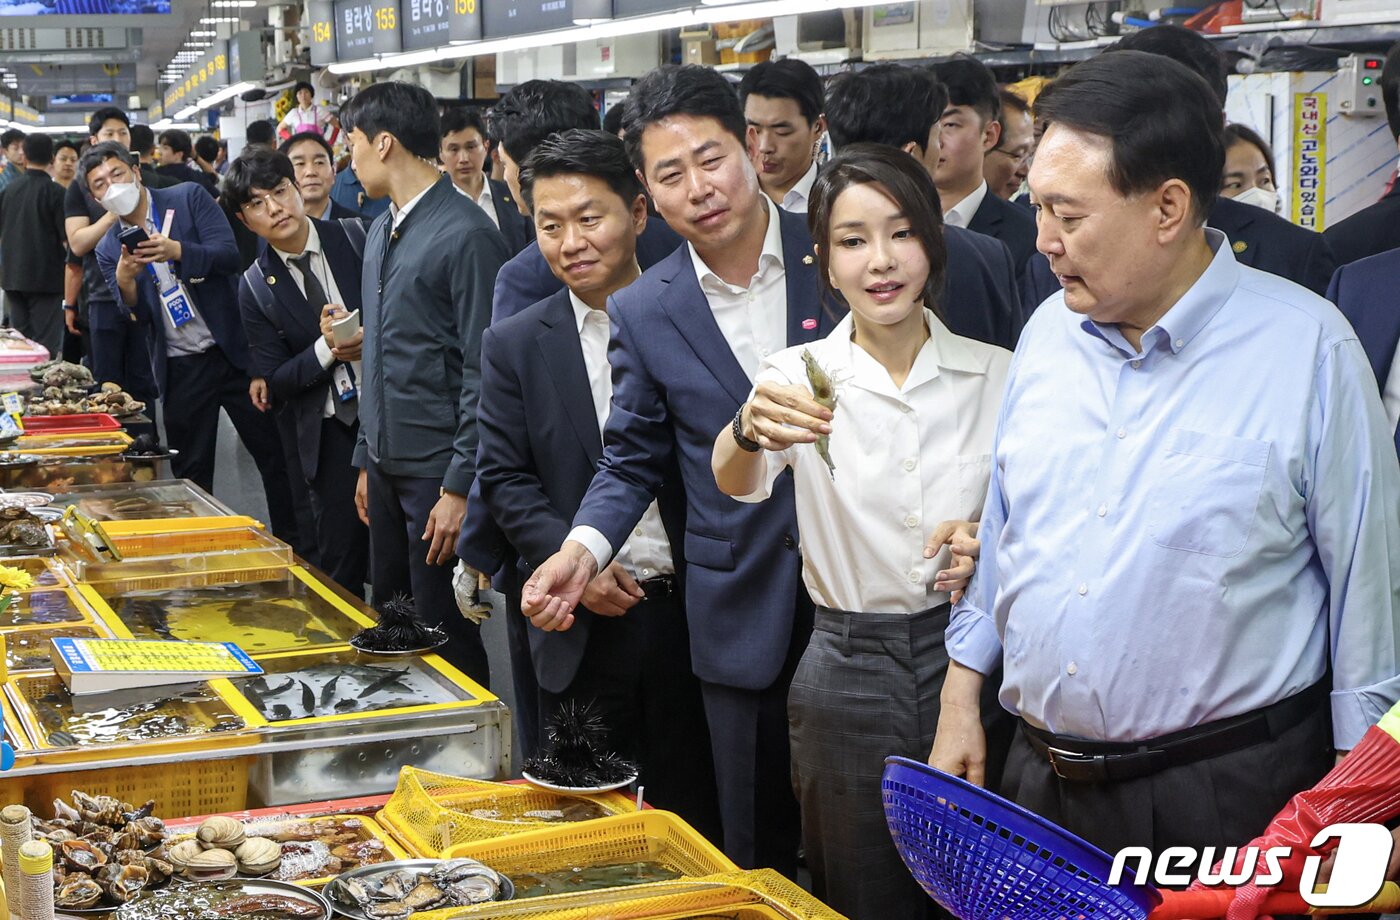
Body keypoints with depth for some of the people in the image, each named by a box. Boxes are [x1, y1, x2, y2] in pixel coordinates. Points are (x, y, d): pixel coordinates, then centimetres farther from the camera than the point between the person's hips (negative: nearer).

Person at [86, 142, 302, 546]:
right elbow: (137, 316, -2)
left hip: (232, 349, -3)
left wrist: (177, 250, -30)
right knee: (190, 472, 9)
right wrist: (125, 279, -22)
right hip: (179, 370, 3)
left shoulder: (189, 198, -2)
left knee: (274, 452, 2)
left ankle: (291, 543, 13)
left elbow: (229, 253, -14)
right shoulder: (109, 249, 6)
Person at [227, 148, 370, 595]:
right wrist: (326, 348, -17)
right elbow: (275, 382, -1)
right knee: (342, 563, 5)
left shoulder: (359, 238, -3)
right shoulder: (255, 288, 0)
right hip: (330, 434, 1)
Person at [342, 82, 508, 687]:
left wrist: (459, 488, -18)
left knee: (445, 637, -1)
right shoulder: (382, 232, 13)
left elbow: (481, 371, -17)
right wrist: (367, 458, 18)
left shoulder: (466, 236, -15)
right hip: (388, 467, 9)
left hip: (438, 474, -9)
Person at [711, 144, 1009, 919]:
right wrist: (751, 430, -46)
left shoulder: (995, 374, 0)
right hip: (847, 673, -1)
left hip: (967, 660, 1)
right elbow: (734, 481, -23)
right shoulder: (800, 375, -4)